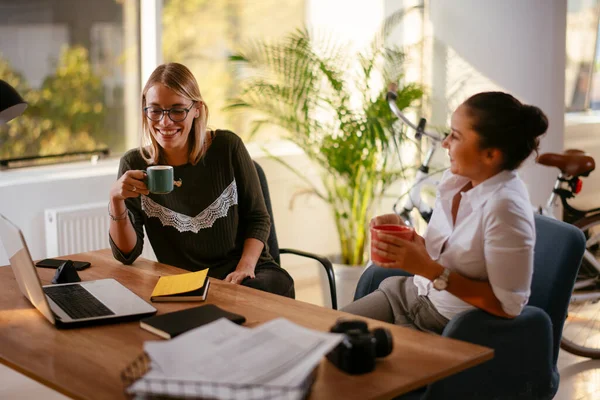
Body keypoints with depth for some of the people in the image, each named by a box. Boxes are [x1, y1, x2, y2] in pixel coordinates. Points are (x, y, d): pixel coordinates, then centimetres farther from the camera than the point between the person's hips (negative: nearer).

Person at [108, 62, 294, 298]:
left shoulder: (227, 147, -3)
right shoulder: (135, 164, -2)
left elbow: (258, 219, 5)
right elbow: (127, 254, -4)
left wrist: (245, 267, -13)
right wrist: (116, 199, -20)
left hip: (250, 274, 1)